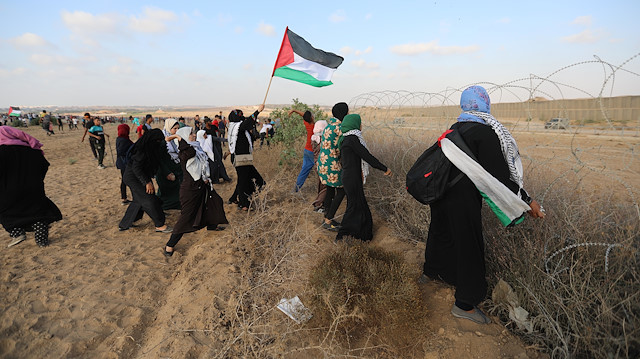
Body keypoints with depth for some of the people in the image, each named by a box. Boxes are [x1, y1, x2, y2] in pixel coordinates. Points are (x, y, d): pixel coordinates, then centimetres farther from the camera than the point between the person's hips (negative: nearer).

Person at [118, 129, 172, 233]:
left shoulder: (150, 147, 3)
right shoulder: (142, 150, -24)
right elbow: (136, 168, -26)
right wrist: (147, 182, -26)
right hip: (134, 177, -10)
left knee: (138, 201, 17)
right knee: (150, 200, -7)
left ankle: (124, 224, 29)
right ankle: (159, 225, 1)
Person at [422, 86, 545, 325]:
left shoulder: (456, 127, 6)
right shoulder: (486, 132, -15)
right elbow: (499, 173, -18)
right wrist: (526, 201, -12)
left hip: (441, 193, 8)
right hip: (462, 199, -7)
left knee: (441, 232, 26)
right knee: (468, 245, 5)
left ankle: (429, 271, 50)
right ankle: (464, 304, 18)